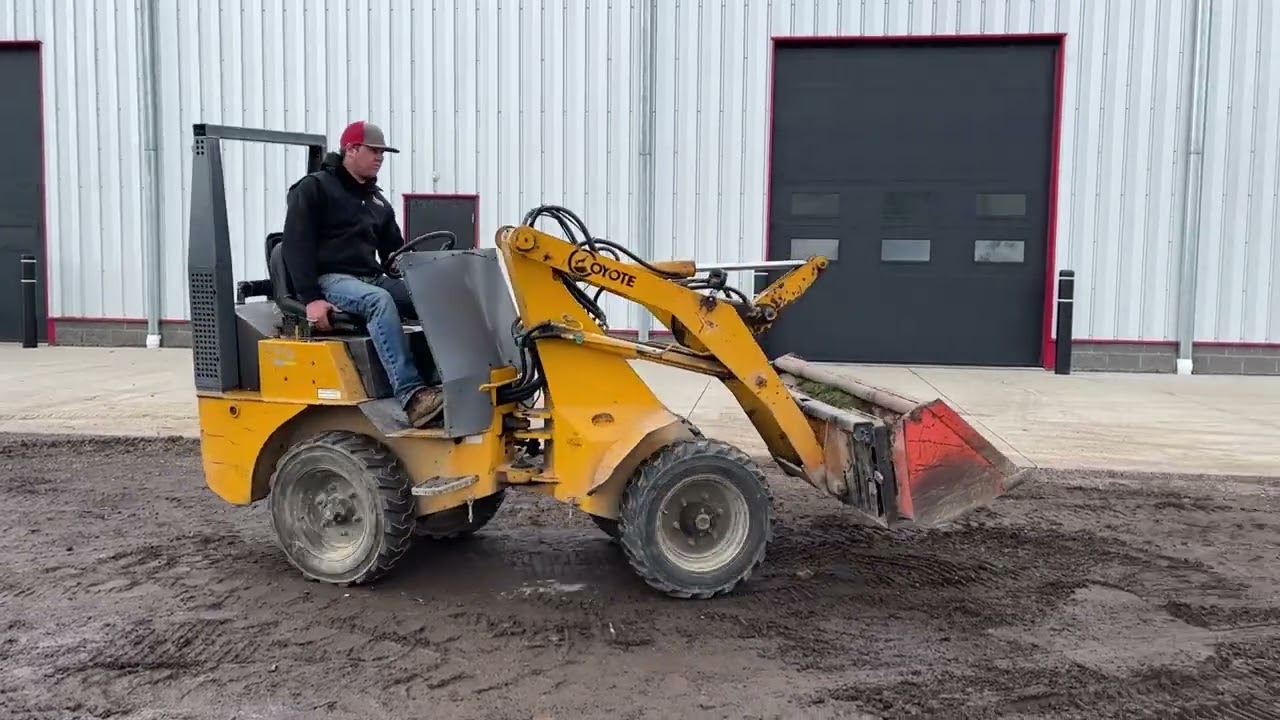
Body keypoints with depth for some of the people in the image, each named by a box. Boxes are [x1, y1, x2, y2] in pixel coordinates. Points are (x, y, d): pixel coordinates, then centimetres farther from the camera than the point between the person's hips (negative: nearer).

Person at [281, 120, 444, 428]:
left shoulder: (378, 201, 21)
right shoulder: (313, 188, 0)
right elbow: (296, 245, -9)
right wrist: (311, 297, -20)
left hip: (373, 278, 7)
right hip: (331, 279, -7)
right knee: (380, 301, -39)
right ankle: (412, 394, -49)